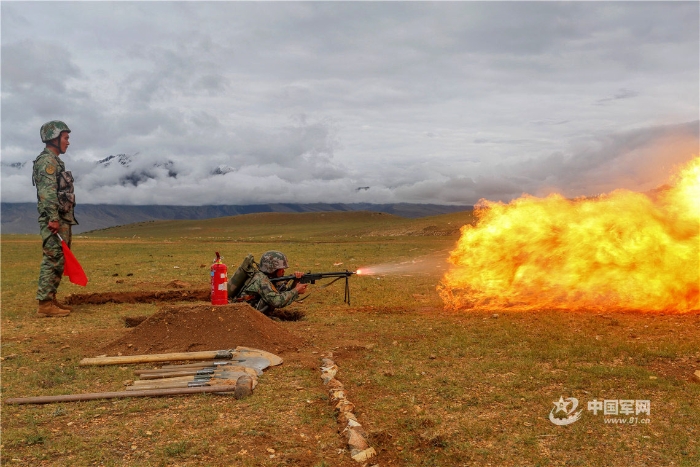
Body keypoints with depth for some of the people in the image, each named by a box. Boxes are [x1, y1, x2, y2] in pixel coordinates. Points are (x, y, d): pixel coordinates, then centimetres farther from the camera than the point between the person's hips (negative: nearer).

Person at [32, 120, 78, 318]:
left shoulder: (55, 161, 20)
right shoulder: (47, 160, -11)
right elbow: (48, 192, -21)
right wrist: (53, 218, -26)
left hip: (62, 219, 10)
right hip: (55, 220, -10)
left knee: (57, 262, 13)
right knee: (52, 261, -10)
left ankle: (50, 300, 19)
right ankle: (45, 305, -8)